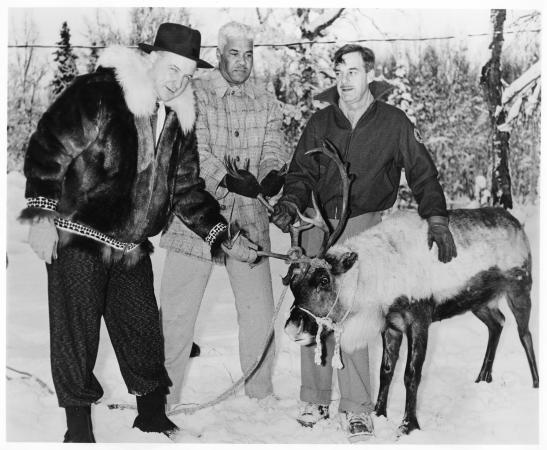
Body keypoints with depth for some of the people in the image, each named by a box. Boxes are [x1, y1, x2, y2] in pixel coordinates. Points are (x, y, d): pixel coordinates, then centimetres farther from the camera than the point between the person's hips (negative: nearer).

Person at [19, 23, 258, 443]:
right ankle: (78, 424, 16)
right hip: (76, 238, -6)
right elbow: (47, 149, -15)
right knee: (76, 333, 1)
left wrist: (222, 237, 6)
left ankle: (152, 412, 30)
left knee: (143, 329, 12)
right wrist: (41, 213, -20)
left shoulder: (178, 120, 6)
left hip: (132, 246, 6)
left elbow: (186, 188, 12)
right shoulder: (97, 95, -16)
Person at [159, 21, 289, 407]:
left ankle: (261, 393, 25)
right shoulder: (195, 95, -2)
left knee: (259, 310, 7)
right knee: (177, 311, 0)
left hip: (249, 219, 3)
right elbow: (195, 151, -14)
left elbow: (273, 148, 1)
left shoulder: (265, 102, 12)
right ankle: (162, 399, 12)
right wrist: (227, 179, -30)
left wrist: (273, 175, -22)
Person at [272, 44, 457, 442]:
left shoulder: (393, 122, 4)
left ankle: (357, 409, -4)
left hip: (366, 229, -3)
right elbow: (302, 173, 14)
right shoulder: (320, 123, 11)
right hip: (320, 227, 4)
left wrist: (437, 220, -2)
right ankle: (316, 399, 13)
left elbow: (422, 172, 6)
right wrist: (291, 203, -6)